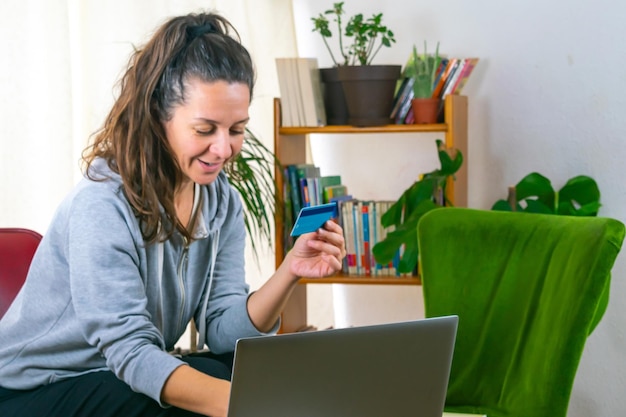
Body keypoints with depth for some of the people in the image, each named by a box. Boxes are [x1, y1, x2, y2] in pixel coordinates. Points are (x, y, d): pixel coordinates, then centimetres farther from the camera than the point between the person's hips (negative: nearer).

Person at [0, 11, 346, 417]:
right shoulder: (102, 204, -23)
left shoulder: (222, 202, -1)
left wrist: (290, 272, -25)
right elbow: (129, 350, -30)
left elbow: (223, 332, -8)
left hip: (135, 377, 7)